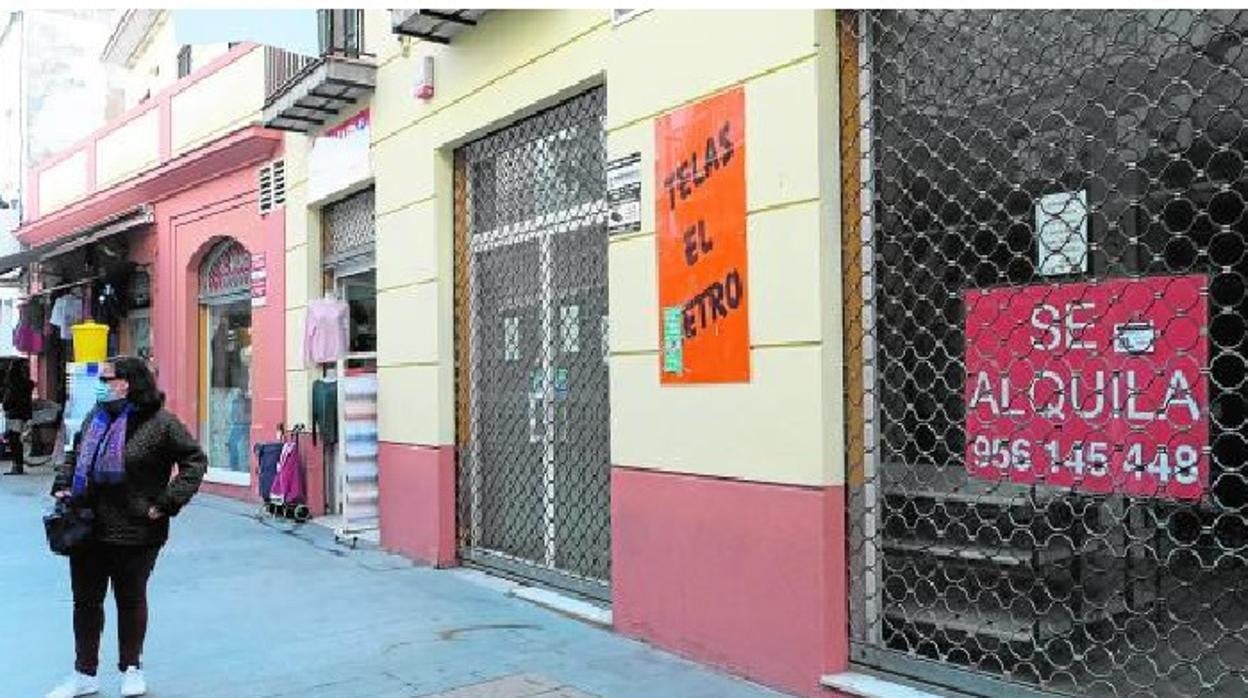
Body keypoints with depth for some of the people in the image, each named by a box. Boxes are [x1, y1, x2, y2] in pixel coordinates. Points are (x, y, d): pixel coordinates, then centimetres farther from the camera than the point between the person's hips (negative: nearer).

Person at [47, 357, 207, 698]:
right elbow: (75, 457, 22)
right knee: (86, 601, 14)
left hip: (135, 533, -6)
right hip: (87, 529, 6)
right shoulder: (94, 418, 7)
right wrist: (63, 485, 5)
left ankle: (131, 669, 29)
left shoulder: (160, 423, -14)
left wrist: (168, 502, -18)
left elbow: (195, 460, -13)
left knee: (131, 600, 11)